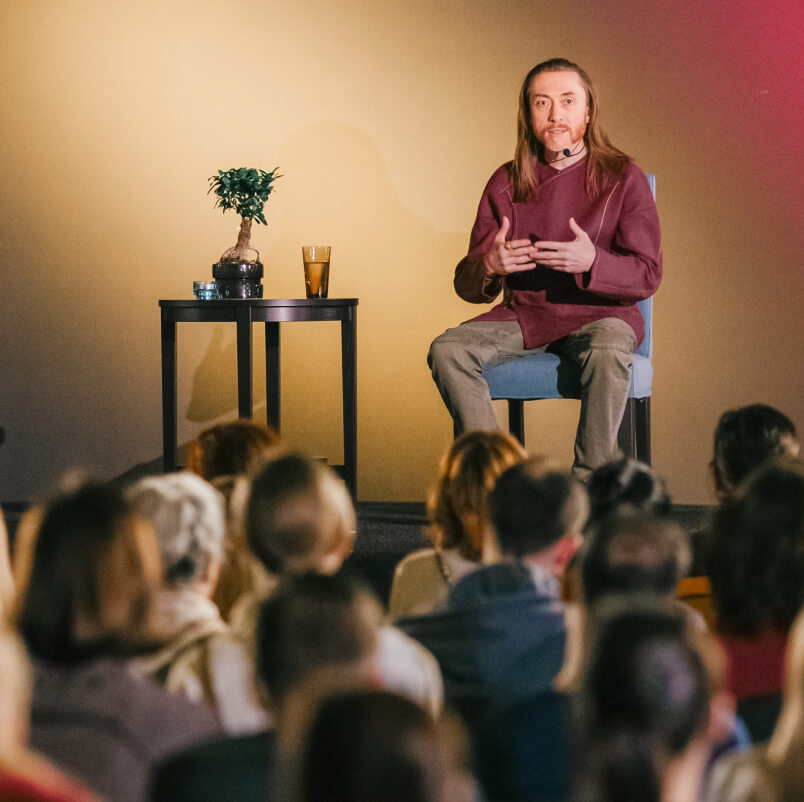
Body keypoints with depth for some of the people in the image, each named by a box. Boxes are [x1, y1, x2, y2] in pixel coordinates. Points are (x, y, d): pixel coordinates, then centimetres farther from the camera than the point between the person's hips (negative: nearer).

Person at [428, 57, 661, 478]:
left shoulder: (623, 178, -2)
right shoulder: (505, 184, 7)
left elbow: (647, 275, -7)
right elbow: (466, 285, 7)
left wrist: (591, 262, -27)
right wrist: (488, 267, -19)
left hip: (596, 314, -3)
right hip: (522, 314, 3)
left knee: (607, 352, -39)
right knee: (447, 350, -24)